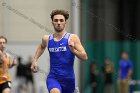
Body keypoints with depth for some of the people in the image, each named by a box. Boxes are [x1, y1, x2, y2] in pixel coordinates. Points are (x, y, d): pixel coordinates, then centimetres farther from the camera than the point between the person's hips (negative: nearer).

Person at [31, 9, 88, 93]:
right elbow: (42, 47, 29)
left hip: (68, 79, 0)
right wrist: (34, 60, 19)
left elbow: (84, 57, -8)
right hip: (53, 77, 0)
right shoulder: (47, 39, 3)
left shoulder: (72, 38, -5)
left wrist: (73, 50, -24)